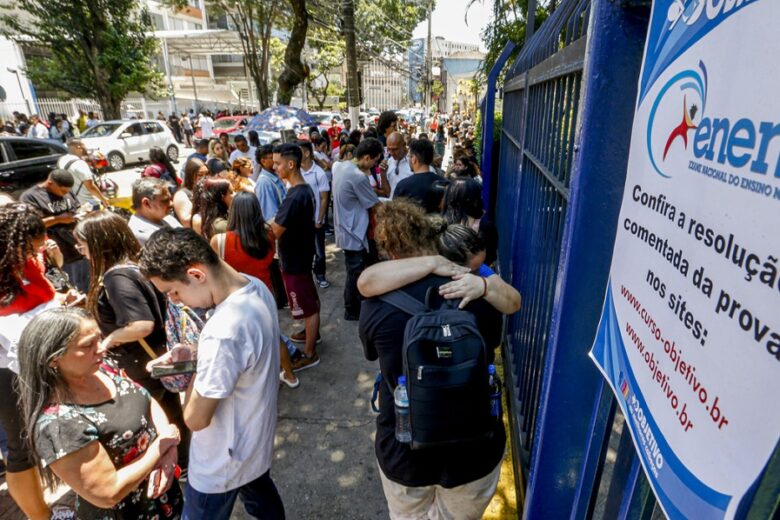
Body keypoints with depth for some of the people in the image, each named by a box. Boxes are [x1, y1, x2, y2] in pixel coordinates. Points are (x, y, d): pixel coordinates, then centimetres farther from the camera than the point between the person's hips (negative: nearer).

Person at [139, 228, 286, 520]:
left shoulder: (223, 332, -40)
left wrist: (193, 373, -12)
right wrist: (198, 355, -5)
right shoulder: (256, 286, -12)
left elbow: (195, 418, -27)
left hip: (223, 464, -7)